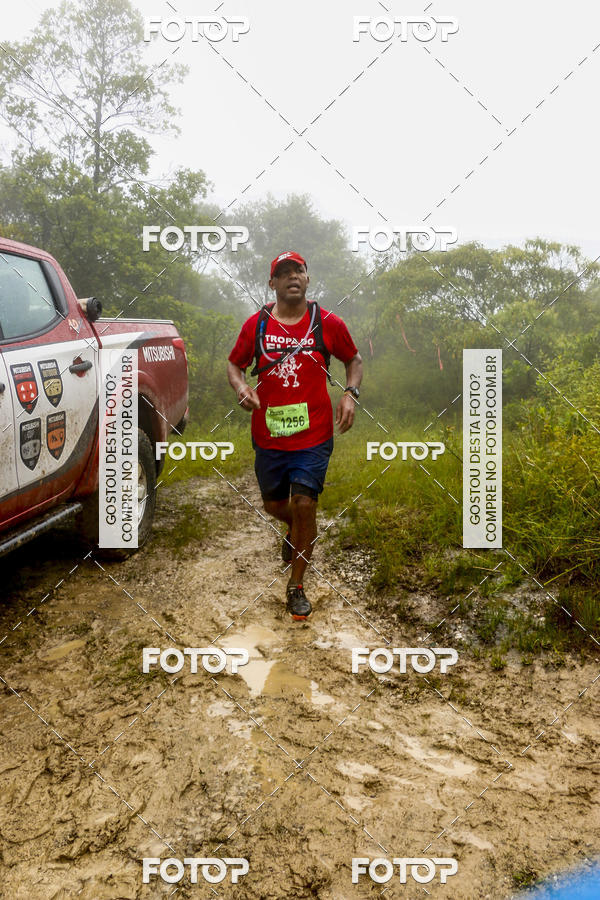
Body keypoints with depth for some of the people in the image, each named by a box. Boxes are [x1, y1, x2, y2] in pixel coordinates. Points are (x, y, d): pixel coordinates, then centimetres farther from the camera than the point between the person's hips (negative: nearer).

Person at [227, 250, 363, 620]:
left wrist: (351, 394, -5)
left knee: (304, 505, -8)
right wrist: (241, 387, -9)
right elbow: (235, 364, 13)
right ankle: (295, 530, 52)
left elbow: (355, 359, 12)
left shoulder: (328, 323, 0)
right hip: (268, 434, 2)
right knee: (273, 505, 14)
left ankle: (296, 587, 10)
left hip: (314, 434, -2)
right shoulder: (256, 324, 2)